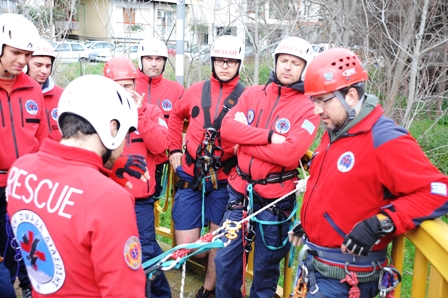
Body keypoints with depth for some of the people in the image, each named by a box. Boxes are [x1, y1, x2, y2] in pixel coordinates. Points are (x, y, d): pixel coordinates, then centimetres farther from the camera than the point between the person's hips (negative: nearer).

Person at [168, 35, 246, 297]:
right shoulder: (196, 90, 6)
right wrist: (174, 149, 16)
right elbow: (176, 116, 21)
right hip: (191, 176, 2)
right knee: (186, 248, 1)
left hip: (223, 179, -2)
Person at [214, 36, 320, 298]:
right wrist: (270, 136, -18)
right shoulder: (253, 94, 5)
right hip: (240, 191, 3)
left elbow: (289, 154, -21)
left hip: (275, 198, -3)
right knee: (225, 261, 12)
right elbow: (228, 128, -8)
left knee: (266, 268, 13)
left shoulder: (308, 108, -8)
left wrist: (246, 138, -13)